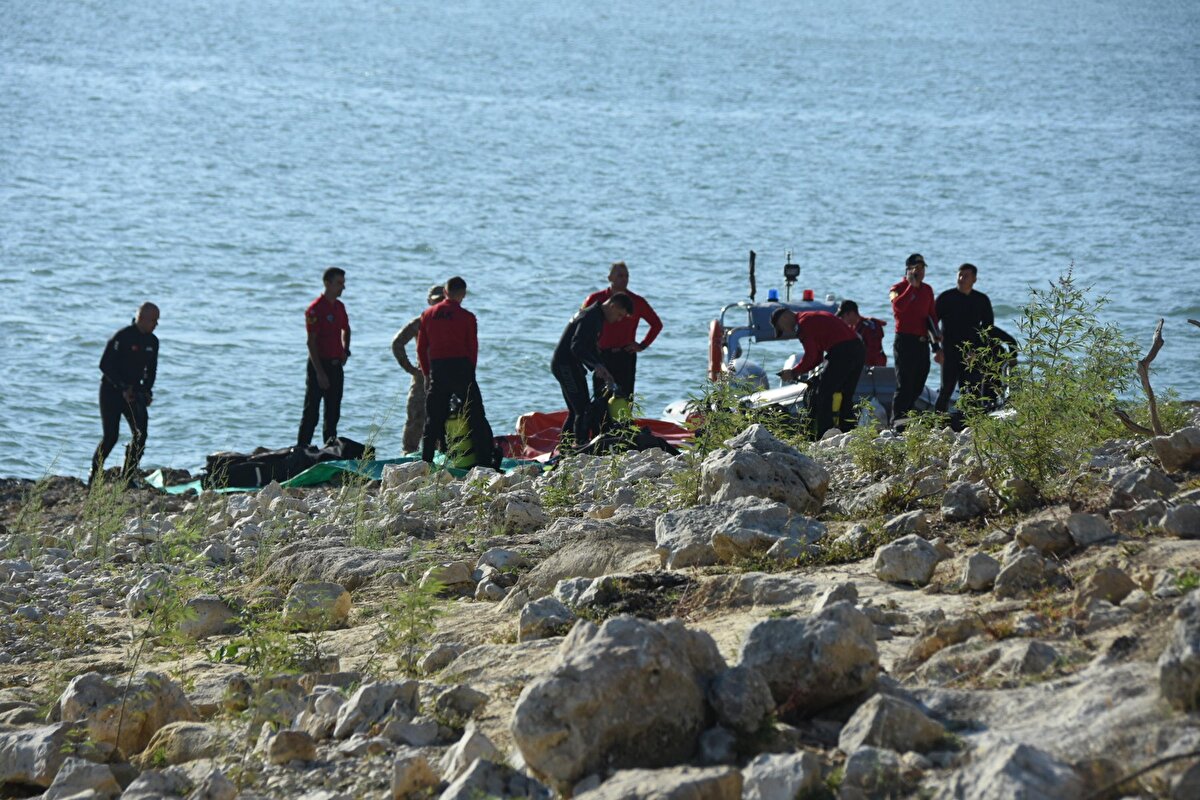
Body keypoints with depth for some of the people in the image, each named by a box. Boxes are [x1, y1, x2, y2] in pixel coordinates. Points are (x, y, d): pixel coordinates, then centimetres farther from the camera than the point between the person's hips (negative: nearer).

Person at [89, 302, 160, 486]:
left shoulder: (152, 341, 6)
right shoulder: (122, 337, -16)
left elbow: (151, 370, 16)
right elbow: (105, 365, -17)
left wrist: (146, 391, 0)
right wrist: (123, 388, -20)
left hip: (133, 392, 6)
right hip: (112, 391, -6)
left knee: (140, 434, -7)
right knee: (111, 436, -10)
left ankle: (126, 478, 1)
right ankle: (93, 476, 7)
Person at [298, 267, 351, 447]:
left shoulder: (339, 307, 11)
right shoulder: (315, 309, -13)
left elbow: (345, 330, 30)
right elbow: (311, 342, -16)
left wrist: (345, 350, 12)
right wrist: (319, 372, -19)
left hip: (336, 365, 7)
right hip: (319, 364, -7)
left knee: (333, 414, 11)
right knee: (311, 413, -5)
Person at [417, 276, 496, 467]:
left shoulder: (427, 315, 8)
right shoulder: (467, 317, -2)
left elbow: (421, 348, 10)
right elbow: (473, 348, 0)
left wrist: (427, 374, 18)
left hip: (436, 370, 3)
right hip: (461, 368, -3)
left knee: (433, 420, 9)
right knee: (476, 418, 2)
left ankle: (426, 463, 6)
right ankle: (484, 461, -4)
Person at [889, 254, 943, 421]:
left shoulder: (927, 290, 16)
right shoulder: (899, 288, -4)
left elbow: (932, 317, 21)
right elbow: (898, 306, -27)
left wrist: (936, 346, 19)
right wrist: (912, 285, -20)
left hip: (923, 343, 7)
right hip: (905, 342, -7)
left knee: (917, 387, 8)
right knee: (905, 386, -11)